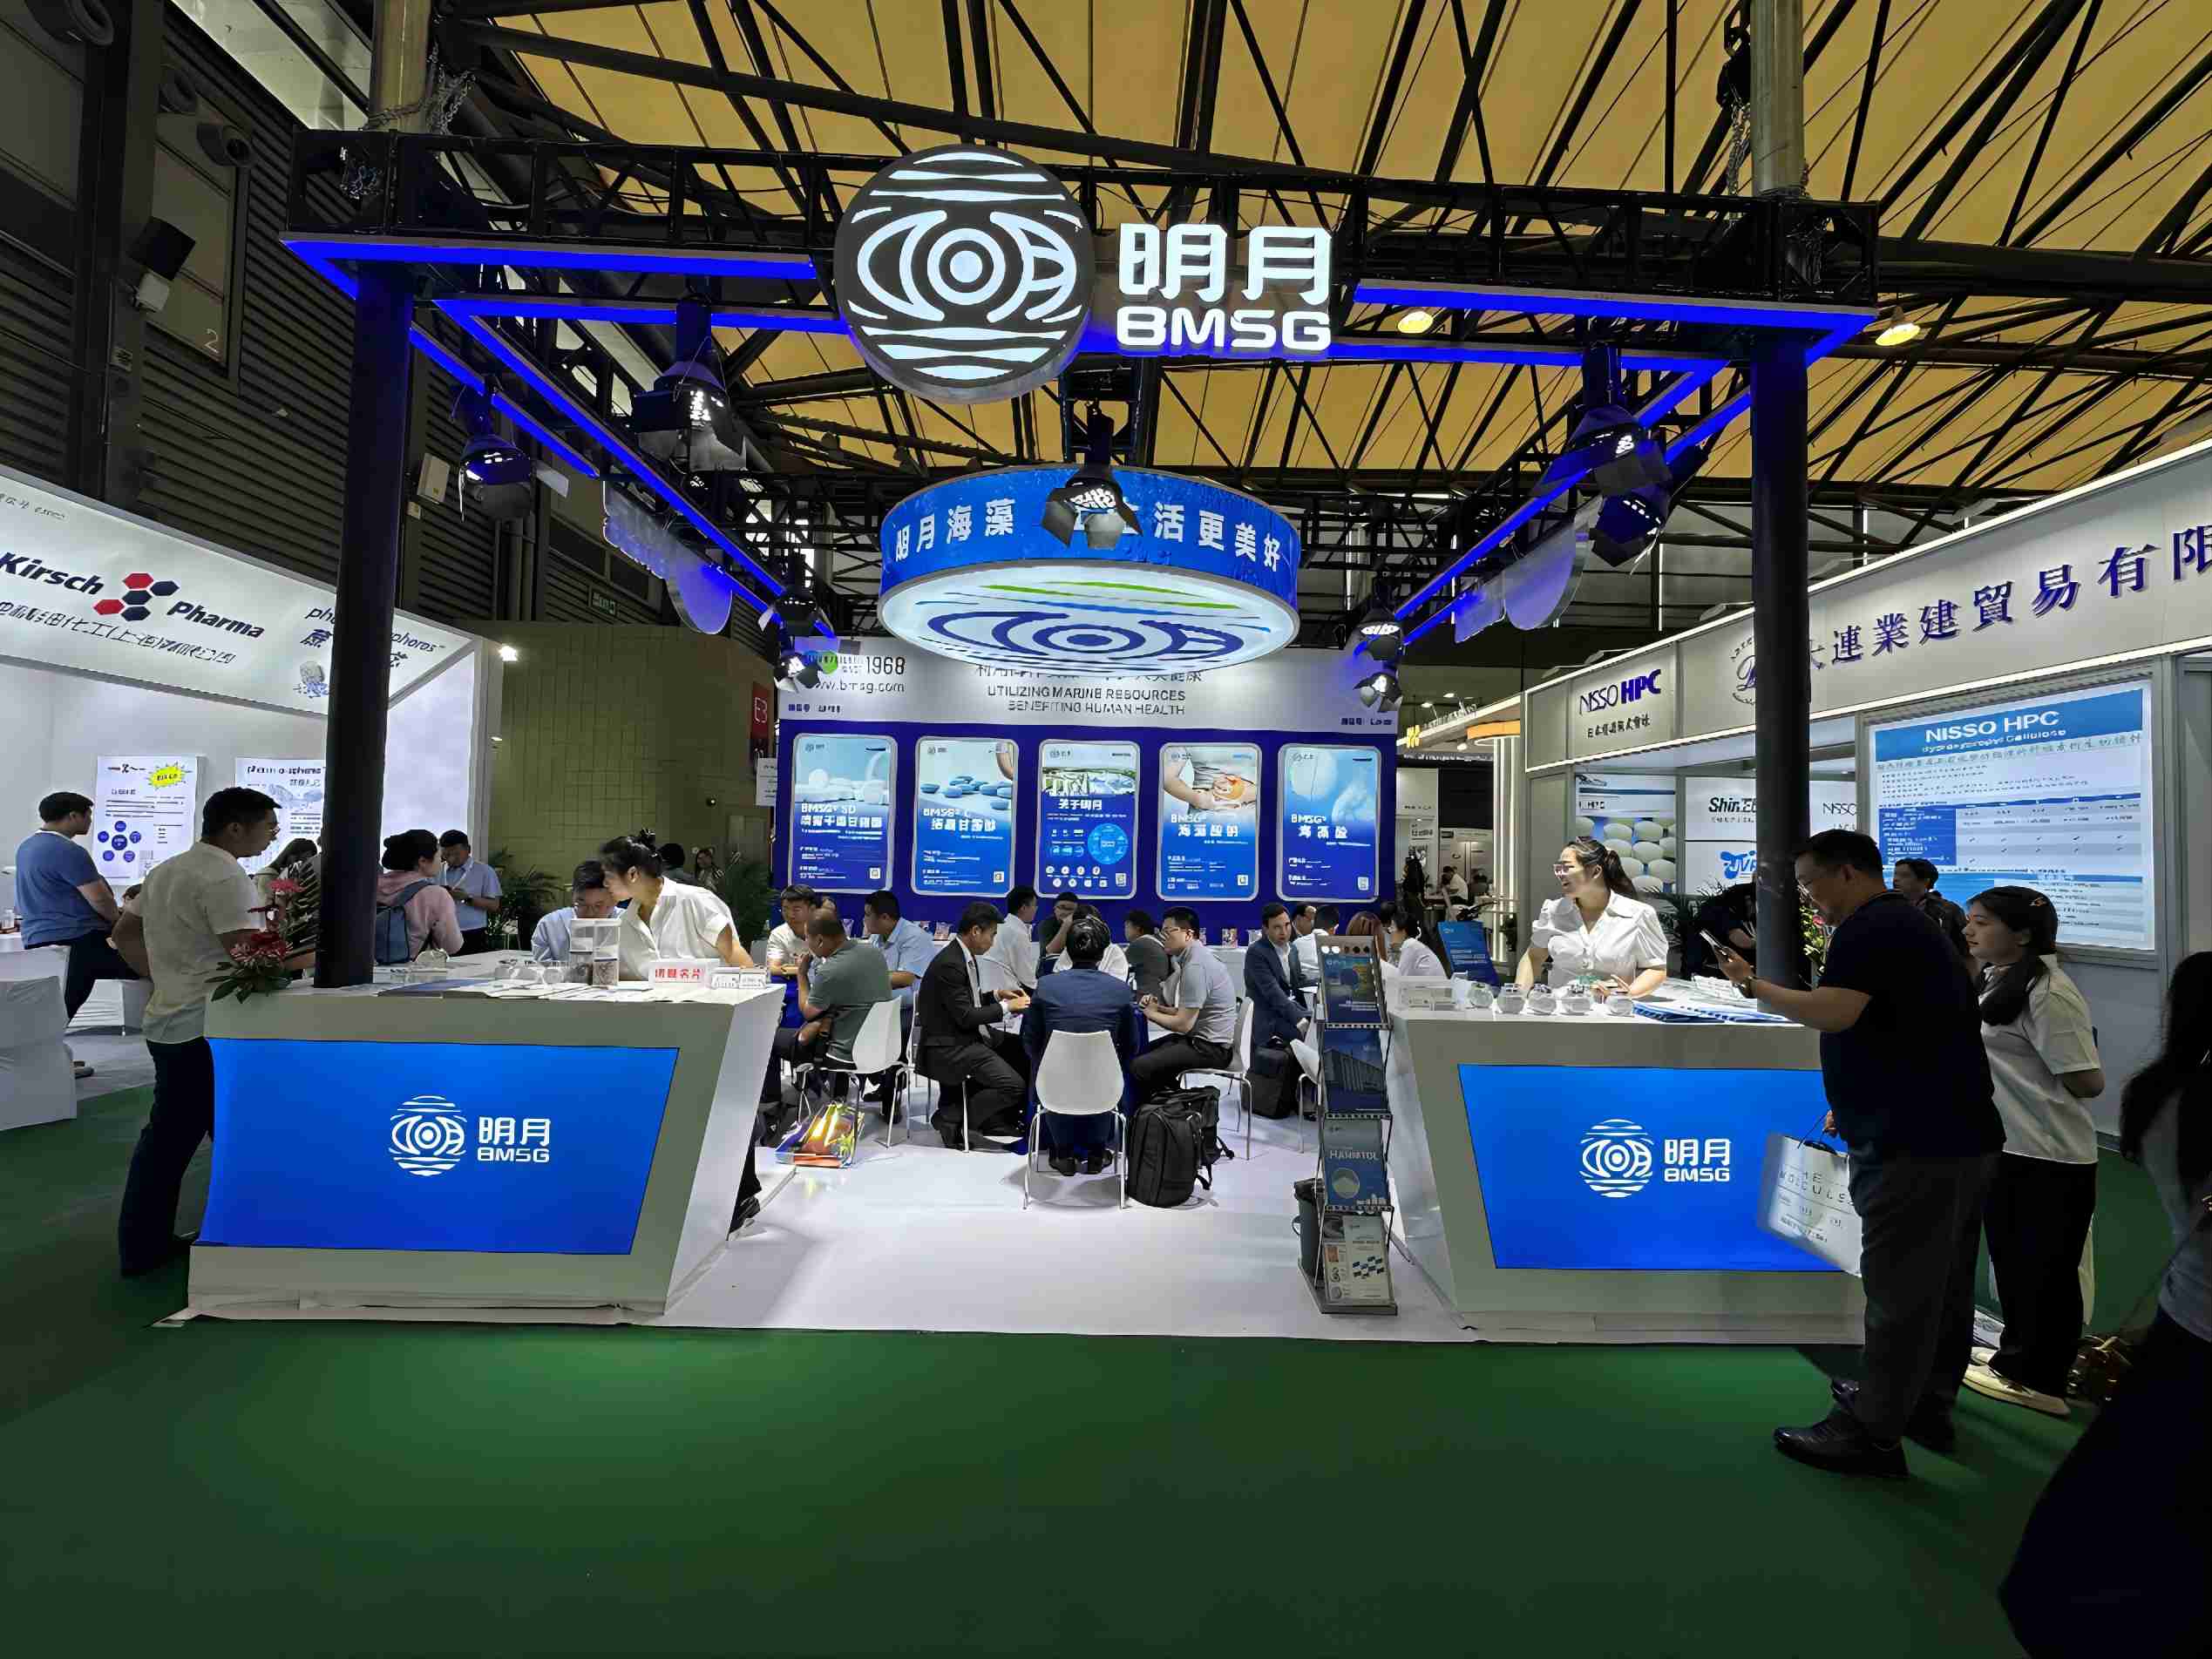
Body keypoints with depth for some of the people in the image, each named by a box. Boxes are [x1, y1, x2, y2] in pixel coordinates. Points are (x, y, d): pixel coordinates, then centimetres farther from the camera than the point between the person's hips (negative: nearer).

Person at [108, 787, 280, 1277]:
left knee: (164, 1138, 16)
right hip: (210, 1029, -9)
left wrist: (164, 977, 17)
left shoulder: (167, 869, 13)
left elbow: (124, 933, 22)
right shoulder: (225, 878, -18)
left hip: (168, 1022, 9)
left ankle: (142, 1245, 23)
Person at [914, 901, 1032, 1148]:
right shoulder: (949, 964, -22)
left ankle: (1000, 1120, 16)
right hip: (950, 1047, -10)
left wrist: (996, 995, 7)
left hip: (972, 1035, 10)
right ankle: (950, 1117, -2)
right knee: (1014, 1085, -18)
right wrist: (1006, 1007, -14)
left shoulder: (965, 956, 7)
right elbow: (965, 1016, -22)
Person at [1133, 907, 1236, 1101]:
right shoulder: (1194, 957, 9)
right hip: (1199, 1037, 11)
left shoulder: (1195, 967, -22)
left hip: (1210, 1047, -11)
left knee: (1139, 1067, -19)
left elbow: (1183, 1024, -21)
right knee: (1142, 1052, 18)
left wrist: (1151, 1013, -6)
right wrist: (1158, 1006, 4)